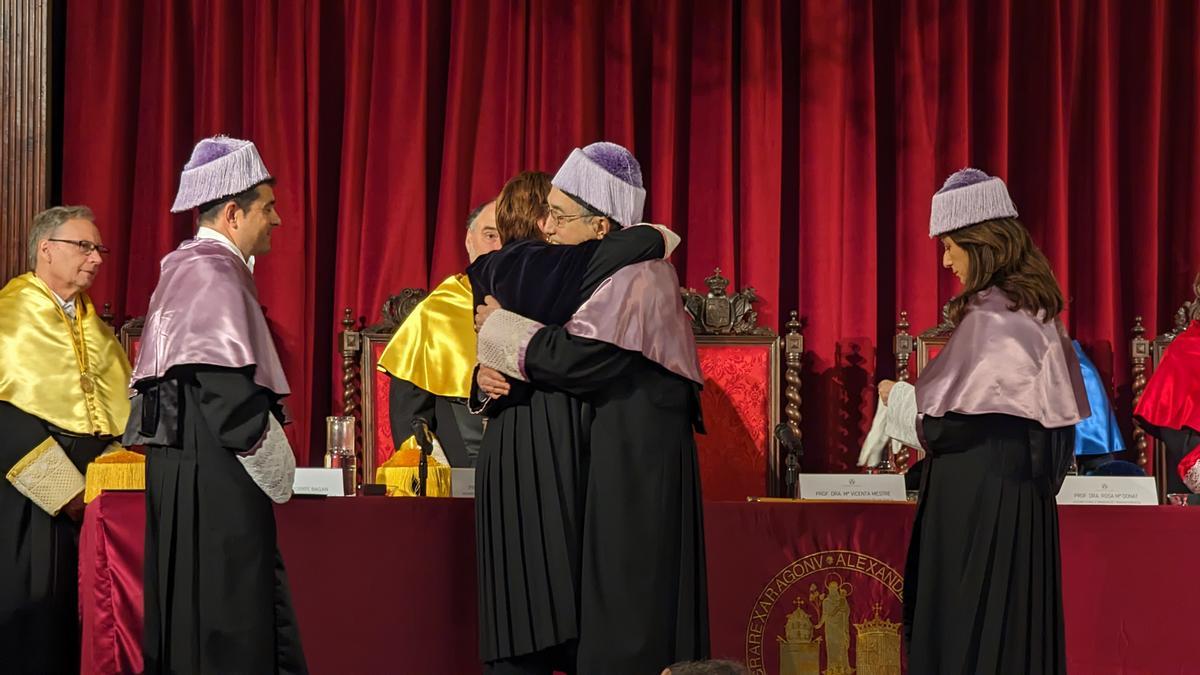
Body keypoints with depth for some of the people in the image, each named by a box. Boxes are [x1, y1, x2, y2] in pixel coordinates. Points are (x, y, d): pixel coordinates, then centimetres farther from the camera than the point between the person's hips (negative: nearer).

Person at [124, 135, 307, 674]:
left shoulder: (185, 267, 18)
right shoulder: (214, 273, -13)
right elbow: (223, 384, -22)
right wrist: (271, 457, -12)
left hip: (184, 459, 10)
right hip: (216, 469, -10)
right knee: (225, 631, -8)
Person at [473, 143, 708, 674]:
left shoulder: (637, 275, -15)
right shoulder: (593, 270, 12)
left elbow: (578, 356, -24)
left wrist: (501, 329, -11)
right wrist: (489, 369, -4)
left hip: (634, 458, -9)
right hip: (605, 449, 9)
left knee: (626, 607, -7)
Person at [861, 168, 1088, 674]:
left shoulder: (989, 317, -17)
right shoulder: (1033, 310, 10)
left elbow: (953, 421, -19)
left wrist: (900, 399, 0)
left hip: (978, 503, -9)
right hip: (1020, 498, 9)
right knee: (1015, 624, 11)